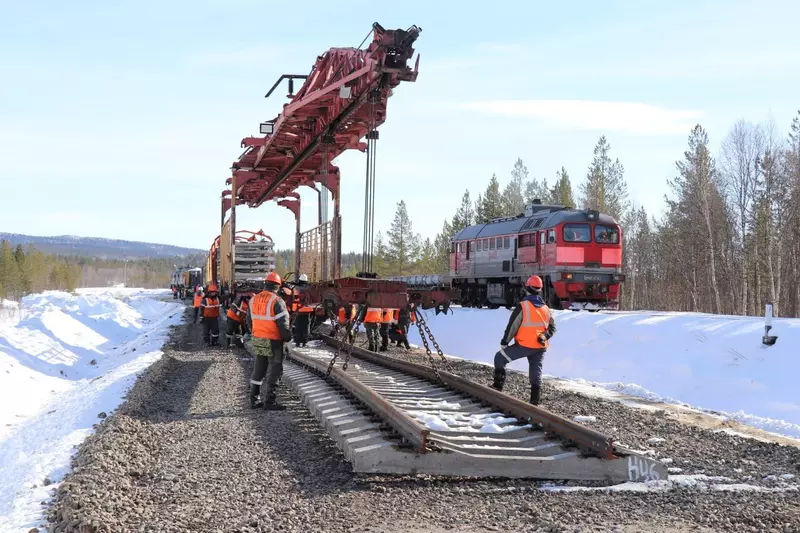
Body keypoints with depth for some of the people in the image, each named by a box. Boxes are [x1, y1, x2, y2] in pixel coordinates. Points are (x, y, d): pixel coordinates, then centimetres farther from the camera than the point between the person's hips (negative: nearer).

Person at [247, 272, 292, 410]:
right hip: (273, 341, -7)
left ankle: (254, 399, 20)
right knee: (274, 369, 2)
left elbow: (249, 320, 15)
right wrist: (287, 337, -3)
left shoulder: (253, 300, 6)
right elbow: (283, 323, -17)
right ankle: (269, 401, 3)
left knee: (259, 368, 16)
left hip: (257, 340, 7)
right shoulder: (277, 301, -16)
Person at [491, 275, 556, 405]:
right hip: (540, 347, 5)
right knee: (536, 372, 11)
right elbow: (552, 327, 9)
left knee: (500, 358, 10)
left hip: (524, 345, -5)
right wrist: (544, 336, -3)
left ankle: (498, 386, 5)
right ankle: (535, 400, 8)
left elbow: (512, 326, -9)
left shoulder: (523, 306, -10)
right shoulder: (546, 309, 9)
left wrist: (504, 342, -2)